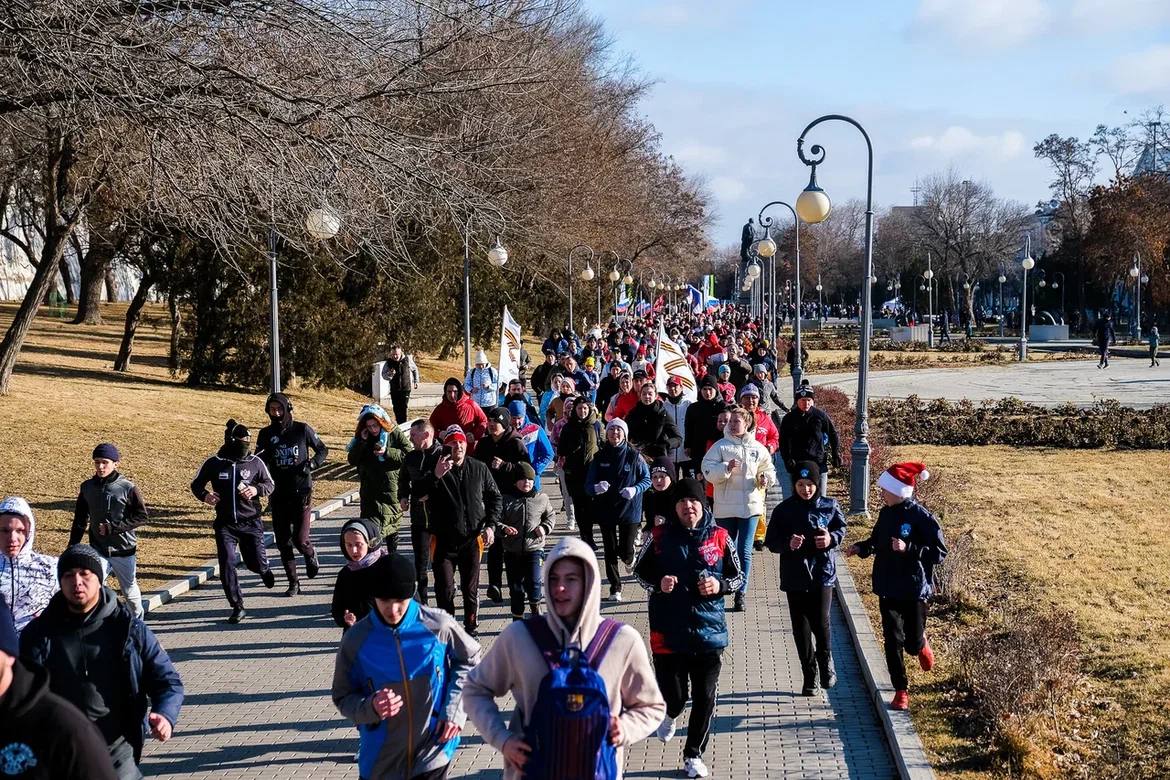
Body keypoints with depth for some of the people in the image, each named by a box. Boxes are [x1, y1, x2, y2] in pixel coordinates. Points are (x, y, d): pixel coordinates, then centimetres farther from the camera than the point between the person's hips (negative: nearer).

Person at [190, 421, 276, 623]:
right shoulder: (214, 463, -3)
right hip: (225, 523, 0)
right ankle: (238, 608, -2)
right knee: (227, 564, -10)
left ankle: (264, 570, 44)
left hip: (251, 522, 0)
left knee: (256, 563, 4)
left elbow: (270, 484, 8)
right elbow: (196, 484, 9)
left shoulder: (255, 462, -2)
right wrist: (204, 495, -12)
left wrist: (256, 490, -13)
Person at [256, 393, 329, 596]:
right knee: (283, 542, 4)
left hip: (301, 493, -3)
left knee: (300, 539, -10)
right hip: (278, 494, 3)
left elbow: (322, 450, 8)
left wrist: (310, 464, -10)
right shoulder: (266, 434, 4)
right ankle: (293, 583, 17)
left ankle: (311, 556, 25)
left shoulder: (302, 429, -3)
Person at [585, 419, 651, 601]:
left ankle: (629, 559, 36)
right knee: (610, 551, 5)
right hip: (606, 510, 2)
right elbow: (588, 485, 0)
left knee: (626, 552, -3)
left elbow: (647, 479, 2)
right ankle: (615, 588, 20)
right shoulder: (599, 457, 0)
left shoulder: (634, 456, -5)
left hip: (629, 510, -2)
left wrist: (635, 489, -17)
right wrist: (596, 488, -23)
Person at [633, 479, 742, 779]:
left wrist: (720, 586, -13)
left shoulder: (719, 537, -1)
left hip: (708, 631, 1)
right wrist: (657, 583, -12)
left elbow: (738, 577, 8)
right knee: (673, 695, 2)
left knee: (704, 698, 6)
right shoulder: (660, 536, -2)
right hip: (668, 631, -1)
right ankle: (670, 714, 40)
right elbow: (640, 570, 9)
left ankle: (694, 755, 24)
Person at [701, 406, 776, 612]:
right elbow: (708, 471, -7)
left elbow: (768, 469, 19)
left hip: (750, 506, 1)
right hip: (725, 507, -1)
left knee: (745, 551, -1)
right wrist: (726, 468, -22)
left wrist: (766, 479, -2)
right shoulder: (720, 446, 0)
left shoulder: (757, 448, 6)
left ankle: (741, 593, 3)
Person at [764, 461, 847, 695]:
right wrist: (788, 544, -21)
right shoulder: (784, 509, -4)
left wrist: (832, 539, -9)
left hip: (822, 573, -1)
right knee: (800, 628, 7)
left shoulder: (829, 506, -1)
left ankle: (826, 663, 21)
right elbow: (771, 542, -1)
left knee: (821, 623, -9)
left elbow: (841, 528, 13)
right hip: (795, 577, 1)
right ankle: (809, 675, 21)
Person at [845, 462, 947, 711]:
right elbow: (876, 541, 17)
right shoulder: (886, 513, 2)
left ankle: (921, 645, 40)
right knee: (893, 640, 3)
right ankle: (901, 691, 14)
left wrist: (909, 548, -28)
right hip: (888, 589, 5)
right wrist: (860, 547, -3)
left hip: (915, 589, -5)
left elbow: (940, 553, -16)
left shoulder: (922, 517, -16)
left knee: (913, 642, 3)